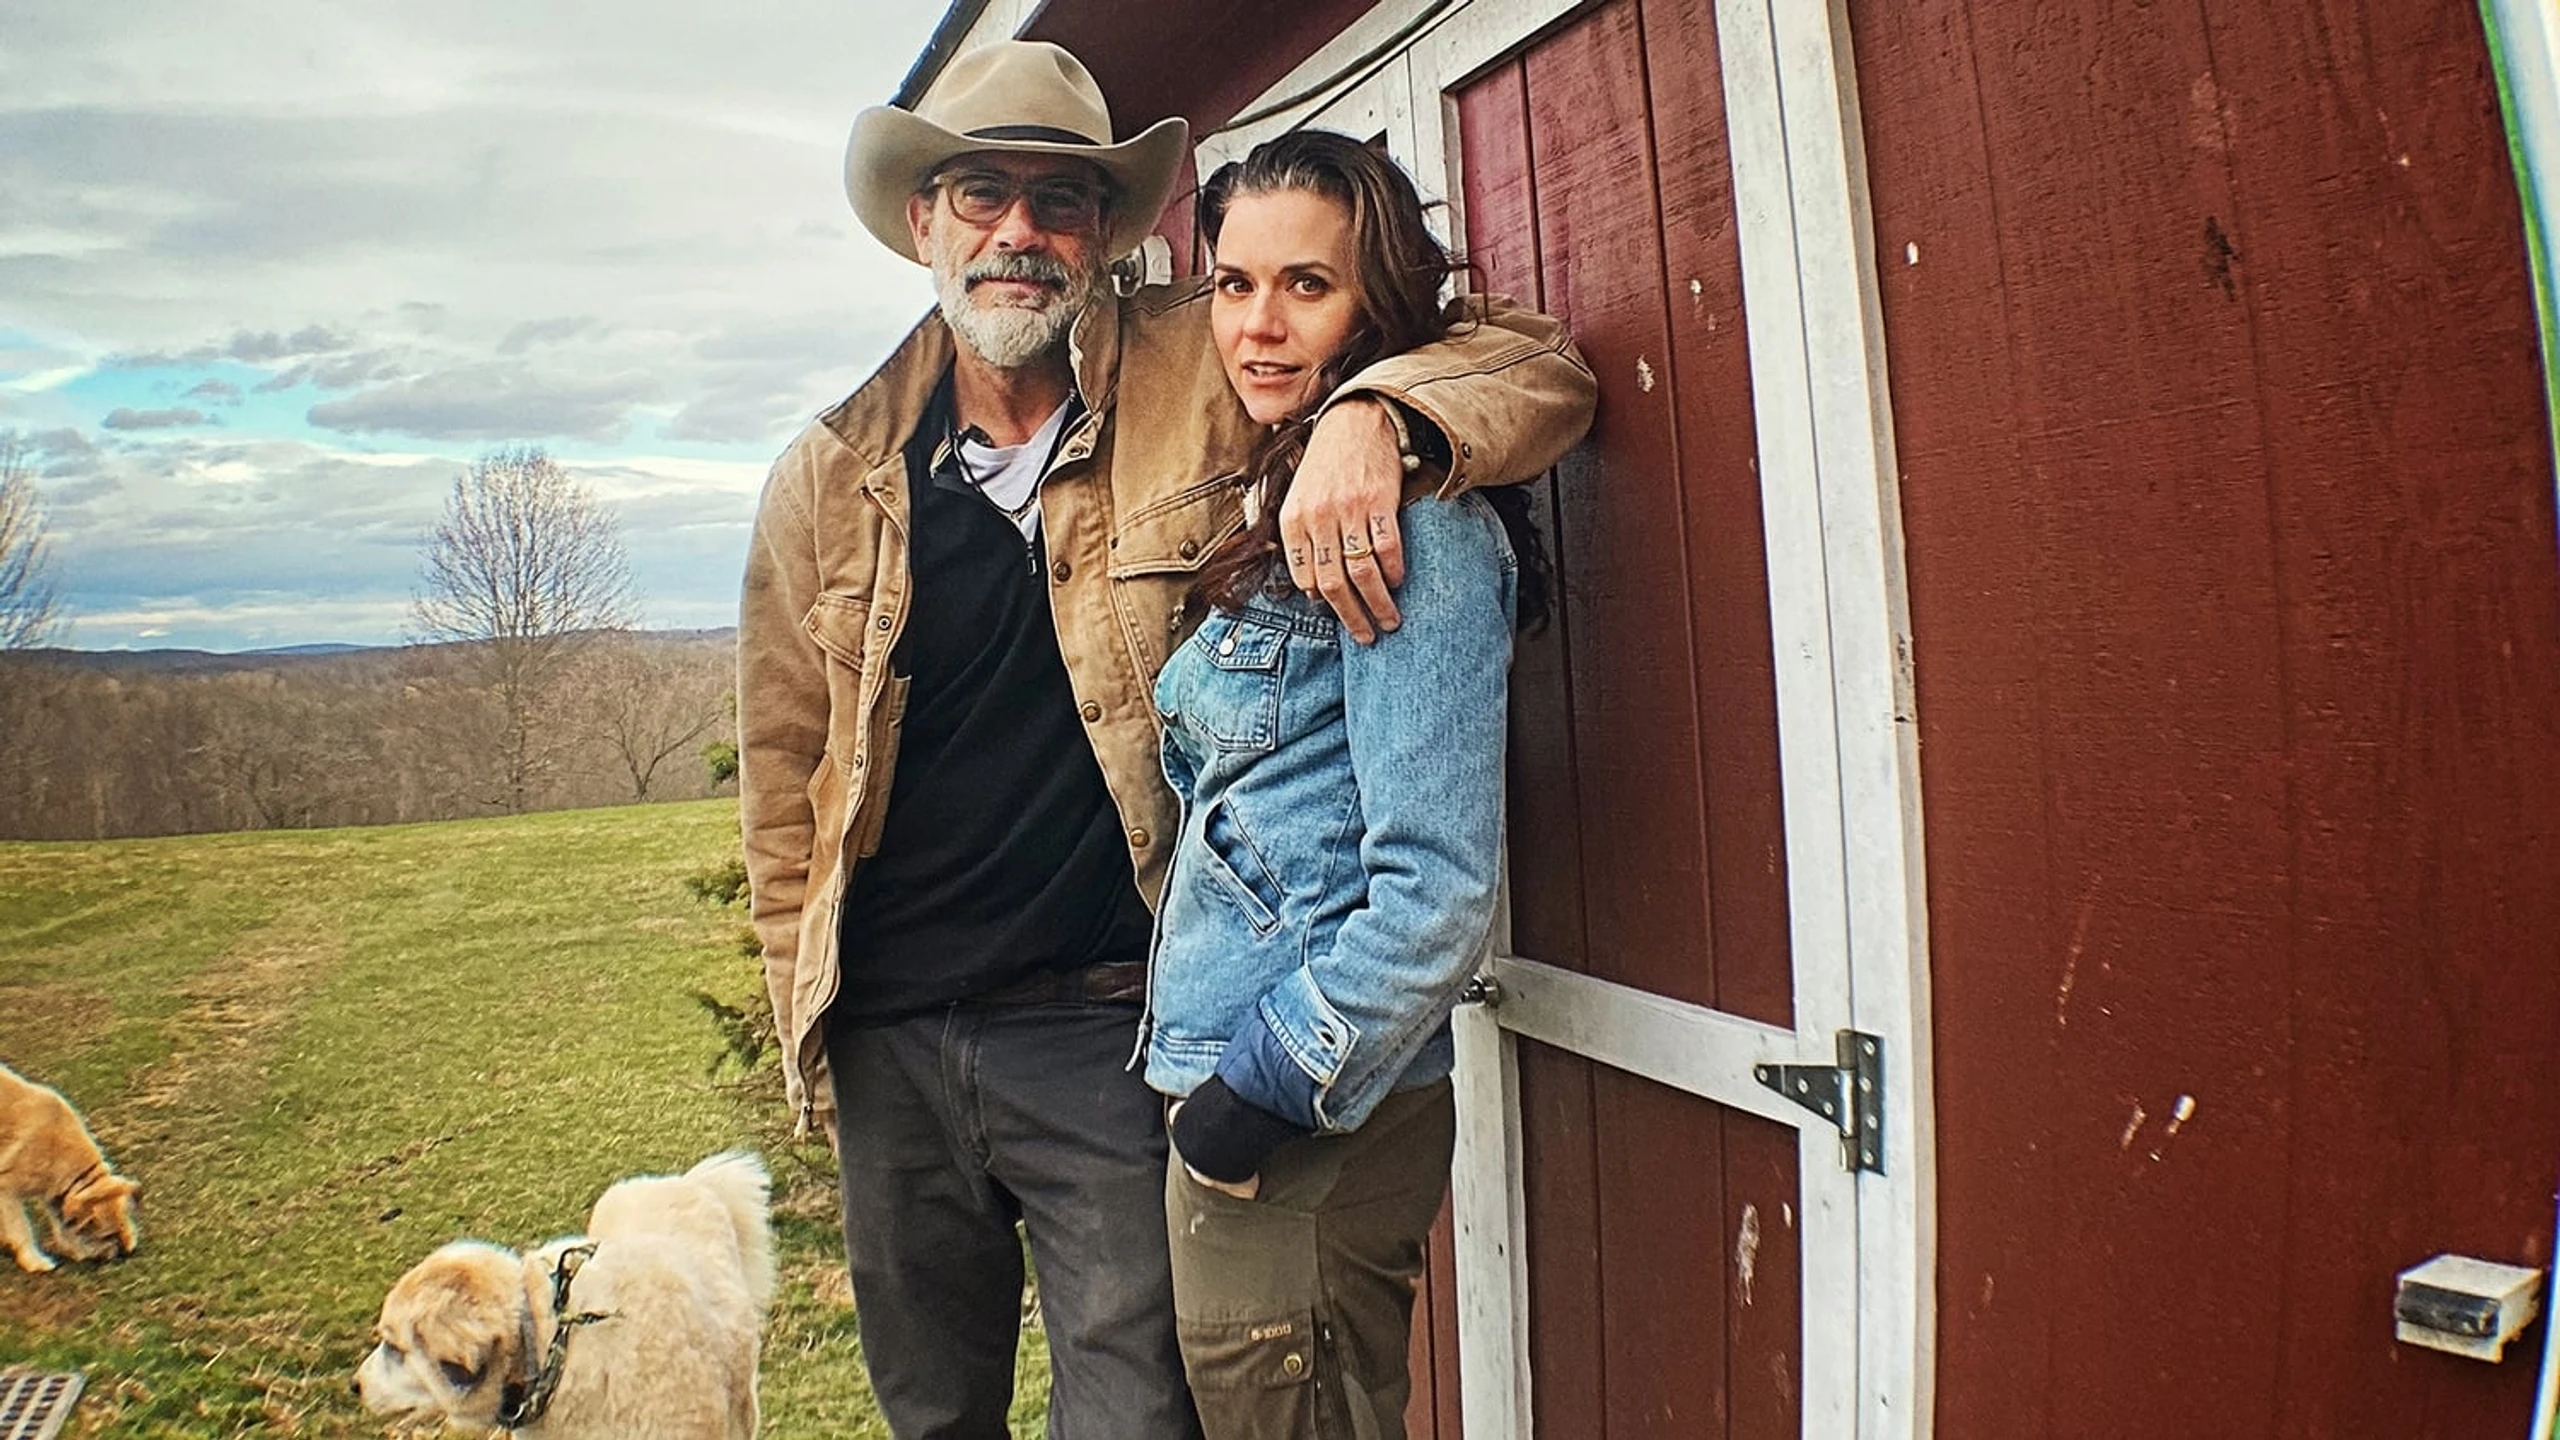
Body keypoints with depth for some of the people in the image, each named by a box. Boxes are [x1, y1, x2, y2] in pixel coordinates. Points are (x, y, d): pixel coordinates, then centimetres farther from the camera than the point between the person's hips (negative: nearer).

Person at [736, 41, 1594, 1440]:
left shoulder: (1206, 381, -6)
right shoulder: (828, 476, 2)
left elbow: (1534, 364, -8)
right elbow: (783, 769, 11)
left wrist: (1370, 419, -28)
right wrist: (805, 1010, 11)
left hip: (1107, 1024, -3)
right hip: (886, 1042, 4)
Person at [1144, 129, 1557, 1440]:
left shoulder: (1407, 520, -16)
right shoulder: (1280, 514, 12)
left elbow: (1436, 894, -22)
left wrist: (1269, 1086, -14)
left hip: (1309, 1132, -9)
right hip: (1223, 1095, 9)